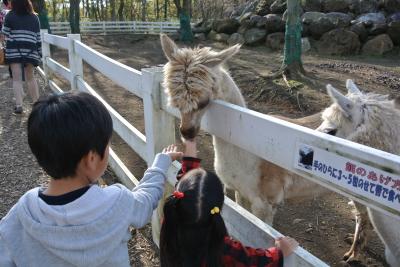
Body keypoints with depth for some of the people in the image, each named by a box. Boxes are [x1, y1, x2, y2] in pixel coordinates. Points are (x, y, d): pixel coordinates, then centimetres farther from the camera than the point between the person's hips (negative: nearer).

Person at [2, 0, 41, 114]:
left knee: (17, 79, 0)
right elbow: (38, 37, 7)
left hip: (14, 50, -2)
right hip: (30, 50, 2)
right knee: (30, 77, 14)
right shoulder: (34, 17, 8)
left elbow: (5, 33, 1)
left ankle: (19, 105, -10)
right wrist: (39, 53, 13)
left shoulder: (10, 15, 1)